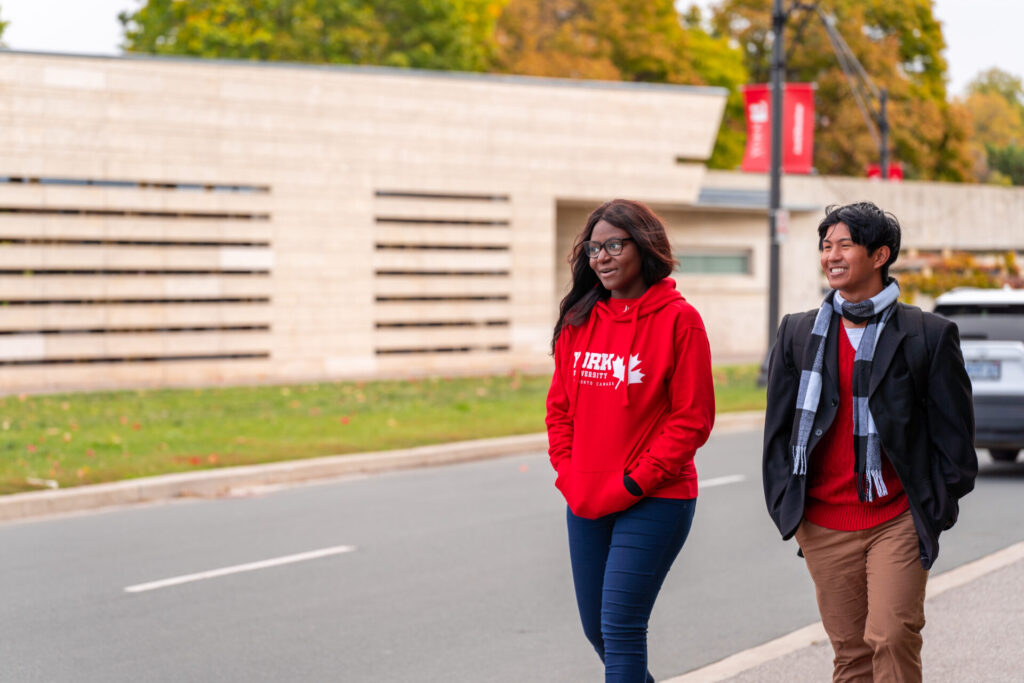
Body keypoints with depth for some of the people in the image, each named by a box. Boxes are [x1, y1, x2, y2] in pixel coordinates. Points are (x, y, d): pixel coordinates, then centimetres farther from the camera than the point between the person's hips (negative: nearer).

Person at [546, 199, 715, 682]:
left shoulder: (678, 320, -8)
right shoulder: (578, 320, 8)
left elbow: (692, 418, -10)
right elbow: (560, 407, 15)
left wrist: (636, 482, -14)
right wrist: (568, 474, 2)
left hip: (653, 502, -6)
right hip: (585, 504, 6)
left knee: (621, 626, -10)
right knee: (596, 626, 13)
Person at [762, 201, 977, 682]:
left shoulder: (929, 335, -1)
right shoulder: (798, 334, 8)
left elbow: (953, 430, 2)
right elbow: (779, 425, 12)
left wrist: (937, 507, -2)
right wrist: (785, 504, 6)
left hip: (898, 521, -3)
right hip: (824, 524, 3)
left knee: (892, 638, -13)